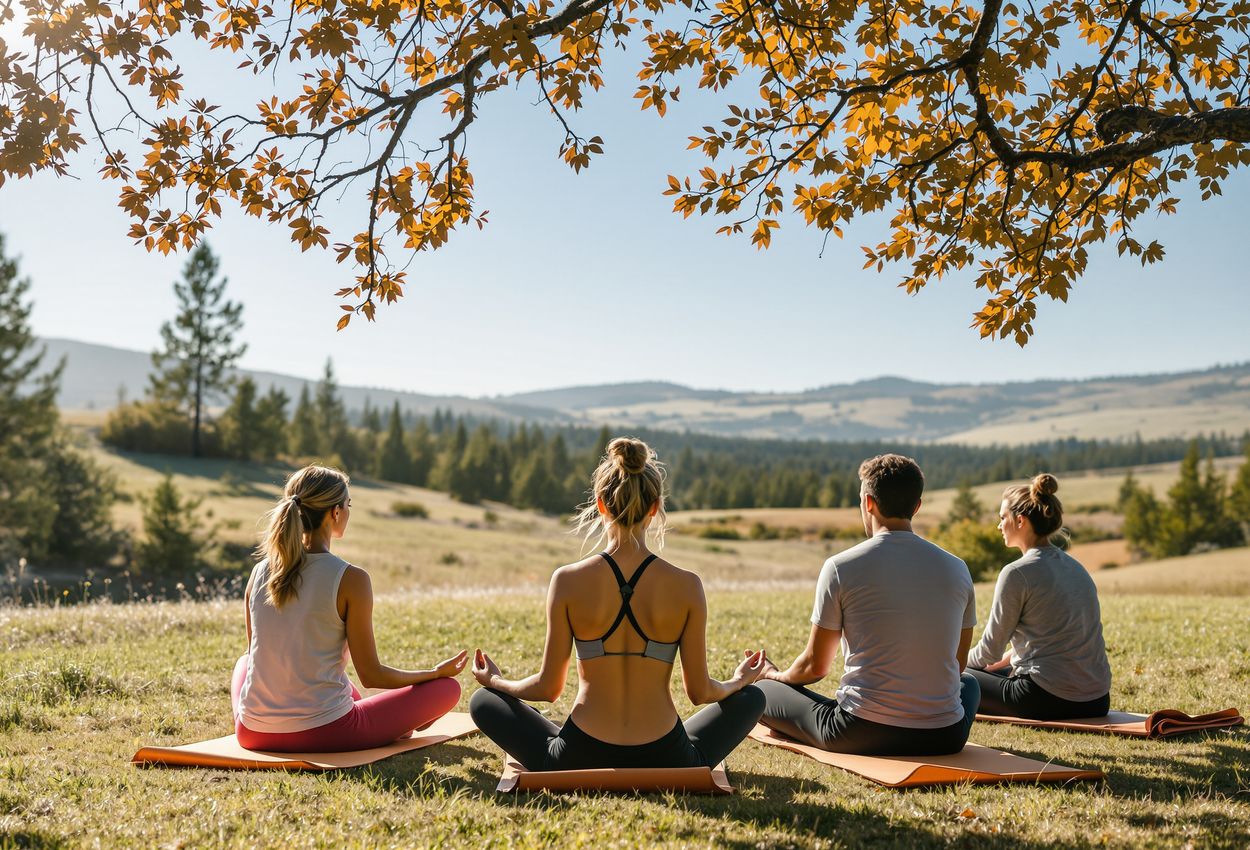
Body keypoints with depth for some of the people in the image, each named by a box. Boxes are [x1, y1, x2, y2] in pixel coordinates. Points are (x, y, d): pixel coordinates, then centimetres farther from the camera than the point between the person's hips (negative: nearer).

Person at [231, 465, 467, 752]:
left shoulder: (260, 573, 1)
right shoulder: (350, 579, -13)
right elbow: (371, 675, -8)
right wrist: (437, 672, 8)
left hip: (253, 733, 5)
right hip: (322, 735, -5)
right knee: (447, 687, 7)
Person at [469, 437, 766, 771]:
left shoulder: (567, 581, -10)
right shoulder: (686, 586, -9)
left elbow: (548, 688, -1)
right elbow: (700, 692, 0)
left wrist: (495, 680, 20)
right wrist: (737, 682, 24)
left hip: (580, 762, 0)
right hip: (666, 764, 1)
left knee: (483, 700, 23)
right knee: (751, 698, 26)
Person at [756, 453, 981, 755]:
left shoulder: (841, 567, -8)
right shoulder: (957, 569, 2)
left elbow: (815, 666, 0)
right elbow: (958, 664, 13)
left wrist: (775, 675, 23)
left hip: (863, 734, -1)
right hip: (944, 737, 1)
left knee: (759, 691, 19)